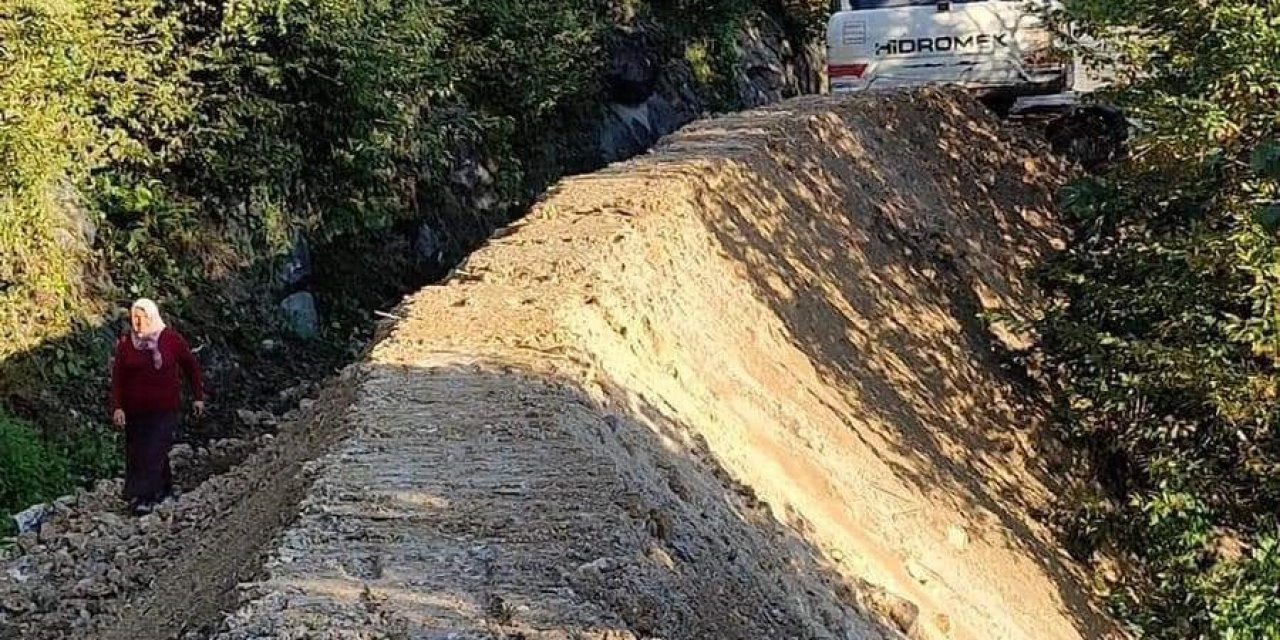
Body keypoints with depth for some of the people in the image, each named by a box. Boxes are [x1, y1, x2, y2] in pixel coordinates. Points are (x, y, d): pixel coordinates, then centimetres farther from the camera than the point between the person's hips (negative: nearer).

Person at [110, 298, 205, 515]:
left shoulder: (172, 339, -6)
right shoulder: (125, 342, -1)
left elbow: (191, 366, 5)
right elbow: (117, 376, 0)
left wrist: (199, 397, 5)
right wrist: (117, 407, -8)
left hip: (165, 409, -3)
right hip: (135, 410, 3)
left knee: (154, 452, -8)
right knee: (136, 454, 9)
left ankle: (144, 497, -5)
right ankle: (164, 488, 26)